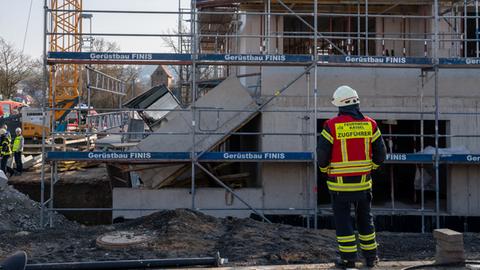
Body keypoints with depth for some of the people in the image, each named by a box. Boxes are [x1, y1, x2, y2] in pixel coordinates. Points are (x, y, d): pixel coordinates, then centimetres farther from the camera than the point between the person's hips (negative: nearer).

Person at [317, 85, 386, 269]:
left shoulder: (332, 126, -11)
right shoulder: (370, 124, -1)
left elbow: (322, 154, -10)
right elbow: (381, 153, 1)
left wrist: (325, 170, 10)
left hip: (339, 183, -3)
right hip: (363, 181, 4)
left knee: (343, 220, 7)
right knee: (365, 218, 17)